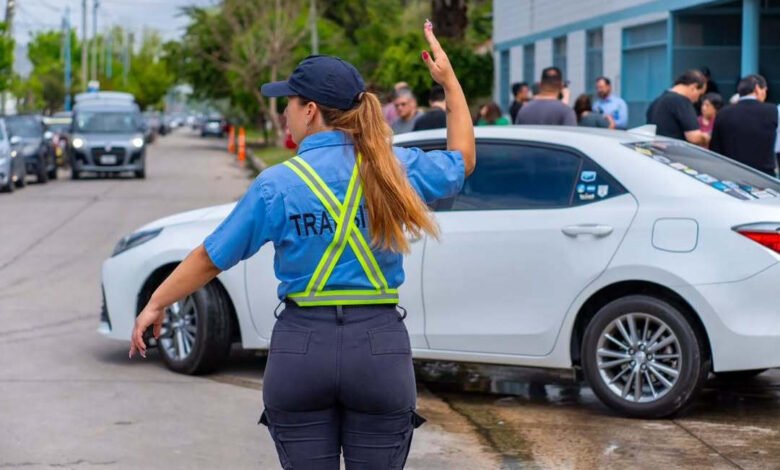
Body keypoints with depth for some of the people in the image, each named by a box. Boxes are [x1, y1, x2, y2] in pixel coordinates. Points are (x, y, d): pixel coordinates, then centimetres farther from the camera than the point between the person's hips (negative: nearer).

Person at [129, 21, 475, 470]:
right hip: (380, 348, 1)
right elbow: (464, 158, 20)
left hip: (301, 348, -1)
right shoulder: (395, 169, 0)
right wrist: (450, 81, 25)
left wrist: (157, 304, 17)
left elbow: (210, 258, 3)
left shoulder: (277, 185, -6)